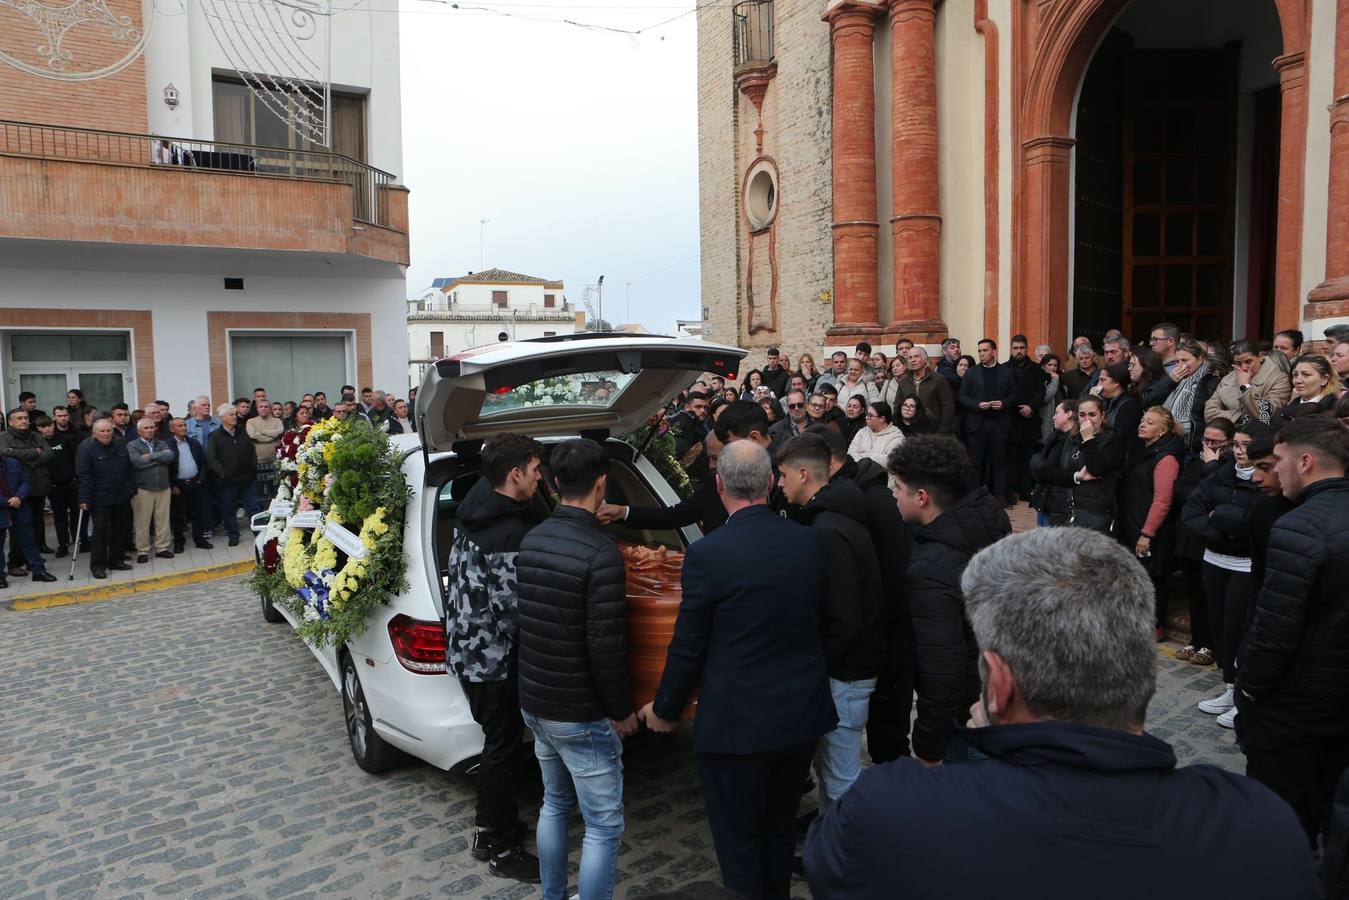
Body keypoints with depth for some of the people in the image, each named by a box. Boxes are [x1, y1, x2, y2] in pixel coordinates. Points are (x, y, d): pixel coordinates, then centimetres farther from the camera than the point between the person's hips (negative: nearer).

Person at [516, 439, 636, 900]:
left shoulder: (531, 539, 0)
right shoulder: (601, 555, -23)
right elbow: (605, 648, -22)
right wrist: (622, 710, -9)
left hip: (534, 702, 8)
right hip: (580, 715, -8)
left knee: (554, 805, 23)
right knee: (603, 825, 6)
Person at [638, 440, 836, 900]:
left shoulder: (707, 554, -19)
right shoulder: (809, 543, -4)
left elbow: (688, 647, -12)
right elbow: (820, 625, 6)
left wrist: (665, 709, 4)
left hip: (738, 723, -5)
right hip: (803, 715, 5)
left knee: (739, 844, 13)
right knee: (778, 831, 24)